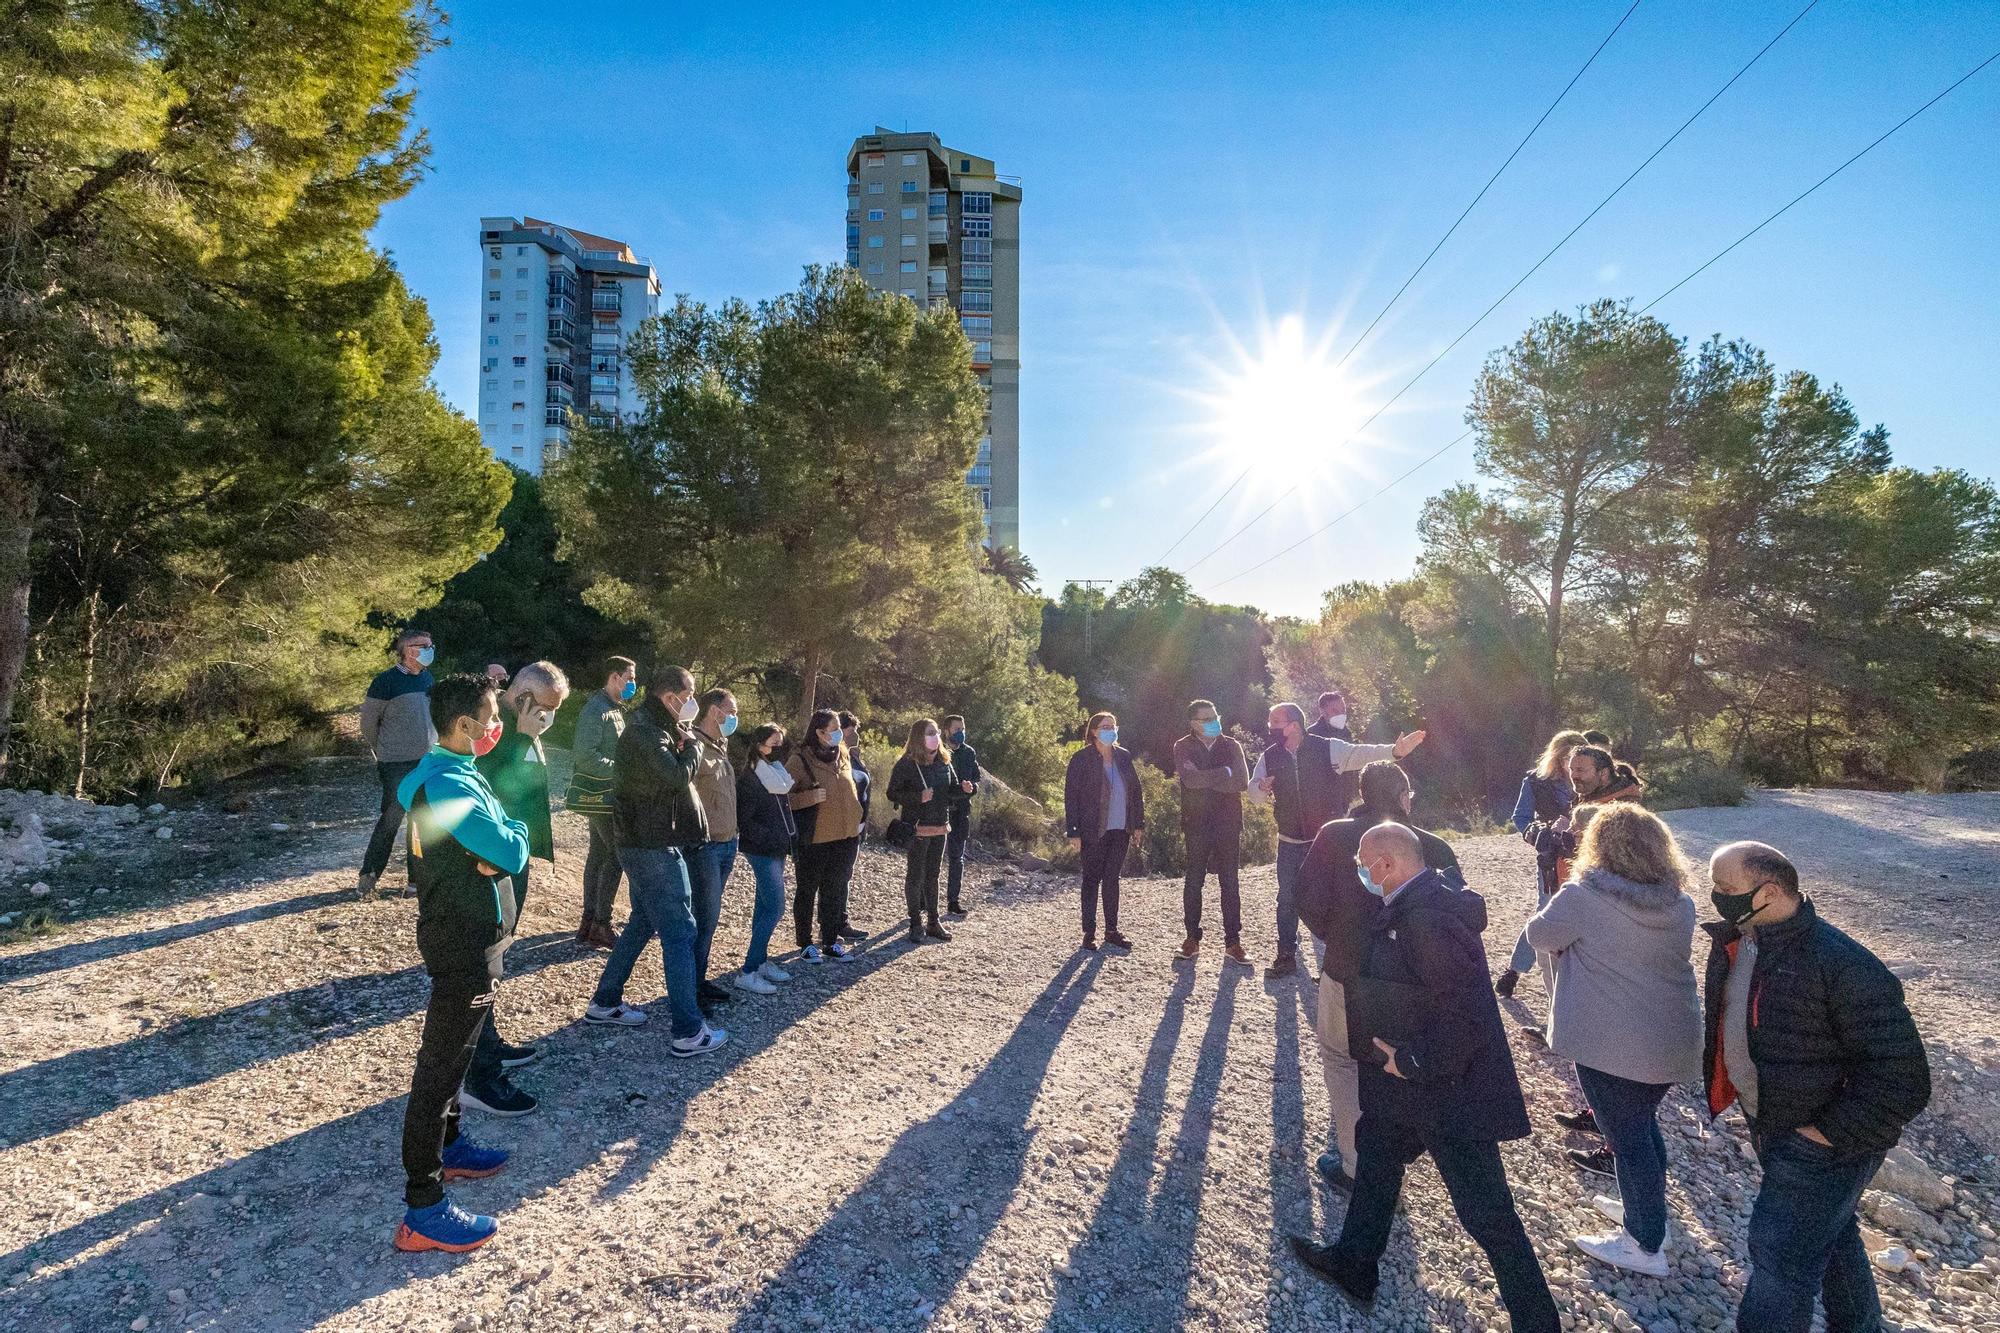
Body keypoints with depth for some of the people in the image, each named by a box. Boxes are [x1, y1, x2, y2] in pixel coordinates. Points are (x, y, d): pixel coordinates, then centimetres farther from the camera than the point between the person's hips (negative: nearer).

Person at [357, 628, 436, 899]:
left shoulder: (427, 678, 6)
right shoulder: (386, 681, -12)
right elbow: (368, 722, -3)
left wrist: (434, 748, 13)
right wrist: (383, 752, 7)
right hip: (397, 765, -5)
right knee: (391, 819, -1)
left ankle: (418, 876, 22)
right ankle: (368, 876, 14)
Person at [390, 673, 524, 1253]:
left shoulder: (444, 772, 5)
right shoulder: (452, 787, -27)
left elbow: (492, 850, 10)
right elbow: (512, 853, -24)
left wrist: (496, 848, -10)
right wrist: (515, 831, -5)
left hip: (461, 936, 10)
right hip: (465, 947, -10)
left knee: (451, 1053, 24)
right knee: (440, 1067, -1)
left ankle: (447, 1147, 43)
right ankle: (422, 1211, 10)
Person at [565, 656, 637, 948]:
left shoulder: (614, 708, 13)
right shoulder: (596, 709, -17)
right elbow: (585, 755, -24)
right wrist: (619, 770, -20)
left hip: (603, 797, 10)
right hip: (600, 796, -10)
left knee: (598, 854, 14)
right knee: (616, 855, -6)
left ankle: (590, 921, 22)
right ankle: (600, 926, 1)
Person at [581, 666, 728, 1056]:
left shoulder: (651, 727, 14)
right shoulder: (645, 731, -19)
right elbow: (678, 776, -25)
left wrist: (683, 739, 1)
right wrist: (691, 742, -11)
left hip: (644, 843, 11)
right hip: (654, 846, -11)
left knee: (643, 921, 23)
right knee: (679, 932, -7)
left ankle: (605, 1001, 35)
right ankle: (689, 1032, -2)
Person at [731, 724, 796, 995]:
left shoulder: (777, 772, 10)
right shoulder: (749, 777, -15)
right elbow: (744, 819, -18)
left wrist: (790, 836, 11)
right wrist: (769, 839, -19)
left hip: (777, 850, 8)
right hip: (762, 851, -8)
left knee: (764, 906, 14)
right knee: (775, 907, -11)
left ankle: (761, 961, 24)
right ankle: (748, 972, -6)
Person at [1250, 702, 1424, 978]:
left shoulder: (1327, 748, -12)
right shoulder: (1269, 757, -3)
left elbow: (1359, 754, -22)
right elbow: (1254, 792, 2)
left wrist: (1394, 751, -39)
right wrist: (1262, 787, -23)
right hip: (1290, 841, 3)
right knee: (1287, 899, 8)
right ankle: (1286, 956, 22)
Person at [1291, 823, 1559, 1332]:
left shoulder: (1428, 916, -31)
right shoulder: (1407, 906, 1)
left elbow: (1464, 1013, -32)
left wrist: (1412, 1062, -22)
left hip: (1450, 1090, -11)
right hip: (1405, 1080, 11)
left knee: (1486, 1212, 6)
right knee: (1376, 1156, 24)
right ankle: (1354, 1265, 43)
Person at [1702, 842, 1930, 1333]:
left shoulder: (1841, 965, -30)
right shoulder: (1733, 942, -6)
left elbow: (1902, 1078, -25)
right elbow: (1724, 1020, 13)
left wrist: (1828, 1134, -22)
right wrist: (1726, 1090, 13)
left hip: (1821, 1143, -8)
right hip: (1767, 1122, 8)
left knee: (1781, 1256, 1)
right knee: (1828, 1230, 29)